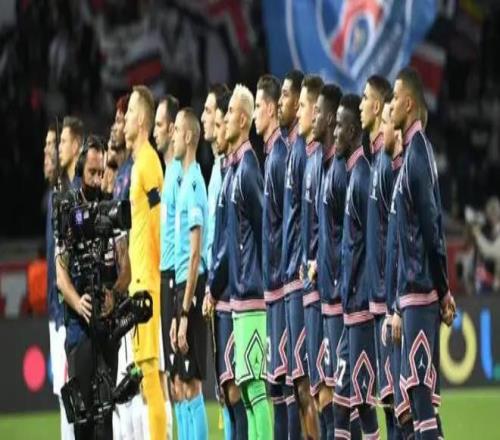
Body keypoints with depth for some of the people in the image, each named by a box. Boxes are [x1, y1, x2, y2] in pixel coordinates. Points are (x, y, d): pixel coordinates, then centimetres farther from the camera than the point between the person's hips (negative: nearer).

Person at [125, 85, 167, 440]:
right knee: (147, 364, 10)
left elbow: (160, 222, -17)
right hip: (141, 279, 10)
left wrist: (157, 271, -16)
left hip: (148, 280, -10)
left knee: (149, 364, -10)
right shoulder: (138, 162, 17)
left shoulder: (149, 162, -13)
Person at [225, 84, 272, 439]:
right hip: (242, 294, 10)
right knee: (248, 386, 10)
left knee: (257, 386, -10)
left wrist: (256, 284, -12)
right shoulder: (236, 166, 16)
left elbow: (264, 227, -15)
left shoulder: (248, 169, -13)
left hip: (252, 294, -10)